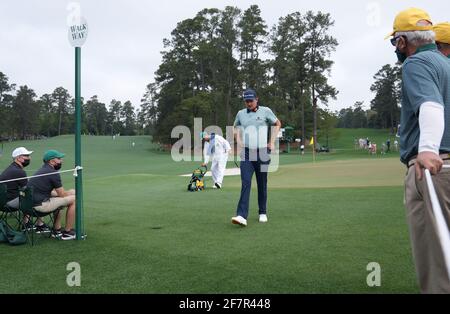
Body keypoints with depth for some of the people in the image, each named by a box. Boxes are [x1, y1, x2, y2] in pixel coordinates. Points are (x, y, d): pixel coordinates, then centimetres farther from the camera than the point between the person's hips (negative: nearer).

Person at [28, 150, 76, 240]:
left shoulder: (42, 170, 18)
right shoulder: (53, 173, -11)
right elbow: (62, 194, -6)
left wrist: (69, 192, 16)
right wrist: (71, 192, 14)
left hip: (30, 204, 10)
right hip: (40, 205, -10)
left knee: (59, 199, 32)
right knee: (73, 199, -4)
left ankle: (57, 230, 30)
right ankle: (67, 232, 3)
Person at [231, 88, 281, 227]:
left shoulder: (265, 111, 1)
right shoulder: (241, 113, 9)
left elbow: (277, 124, 13)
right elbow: (236, 127, 27)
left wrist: (272, 142, 7)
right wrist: (239, 141, 12)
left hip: (262, 152, -1)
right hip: (246, 154, 1)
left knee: (262, 184, 7)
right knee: (245, 183, -12)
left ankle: (263, 213, 21)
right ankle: (242, 216, -19)